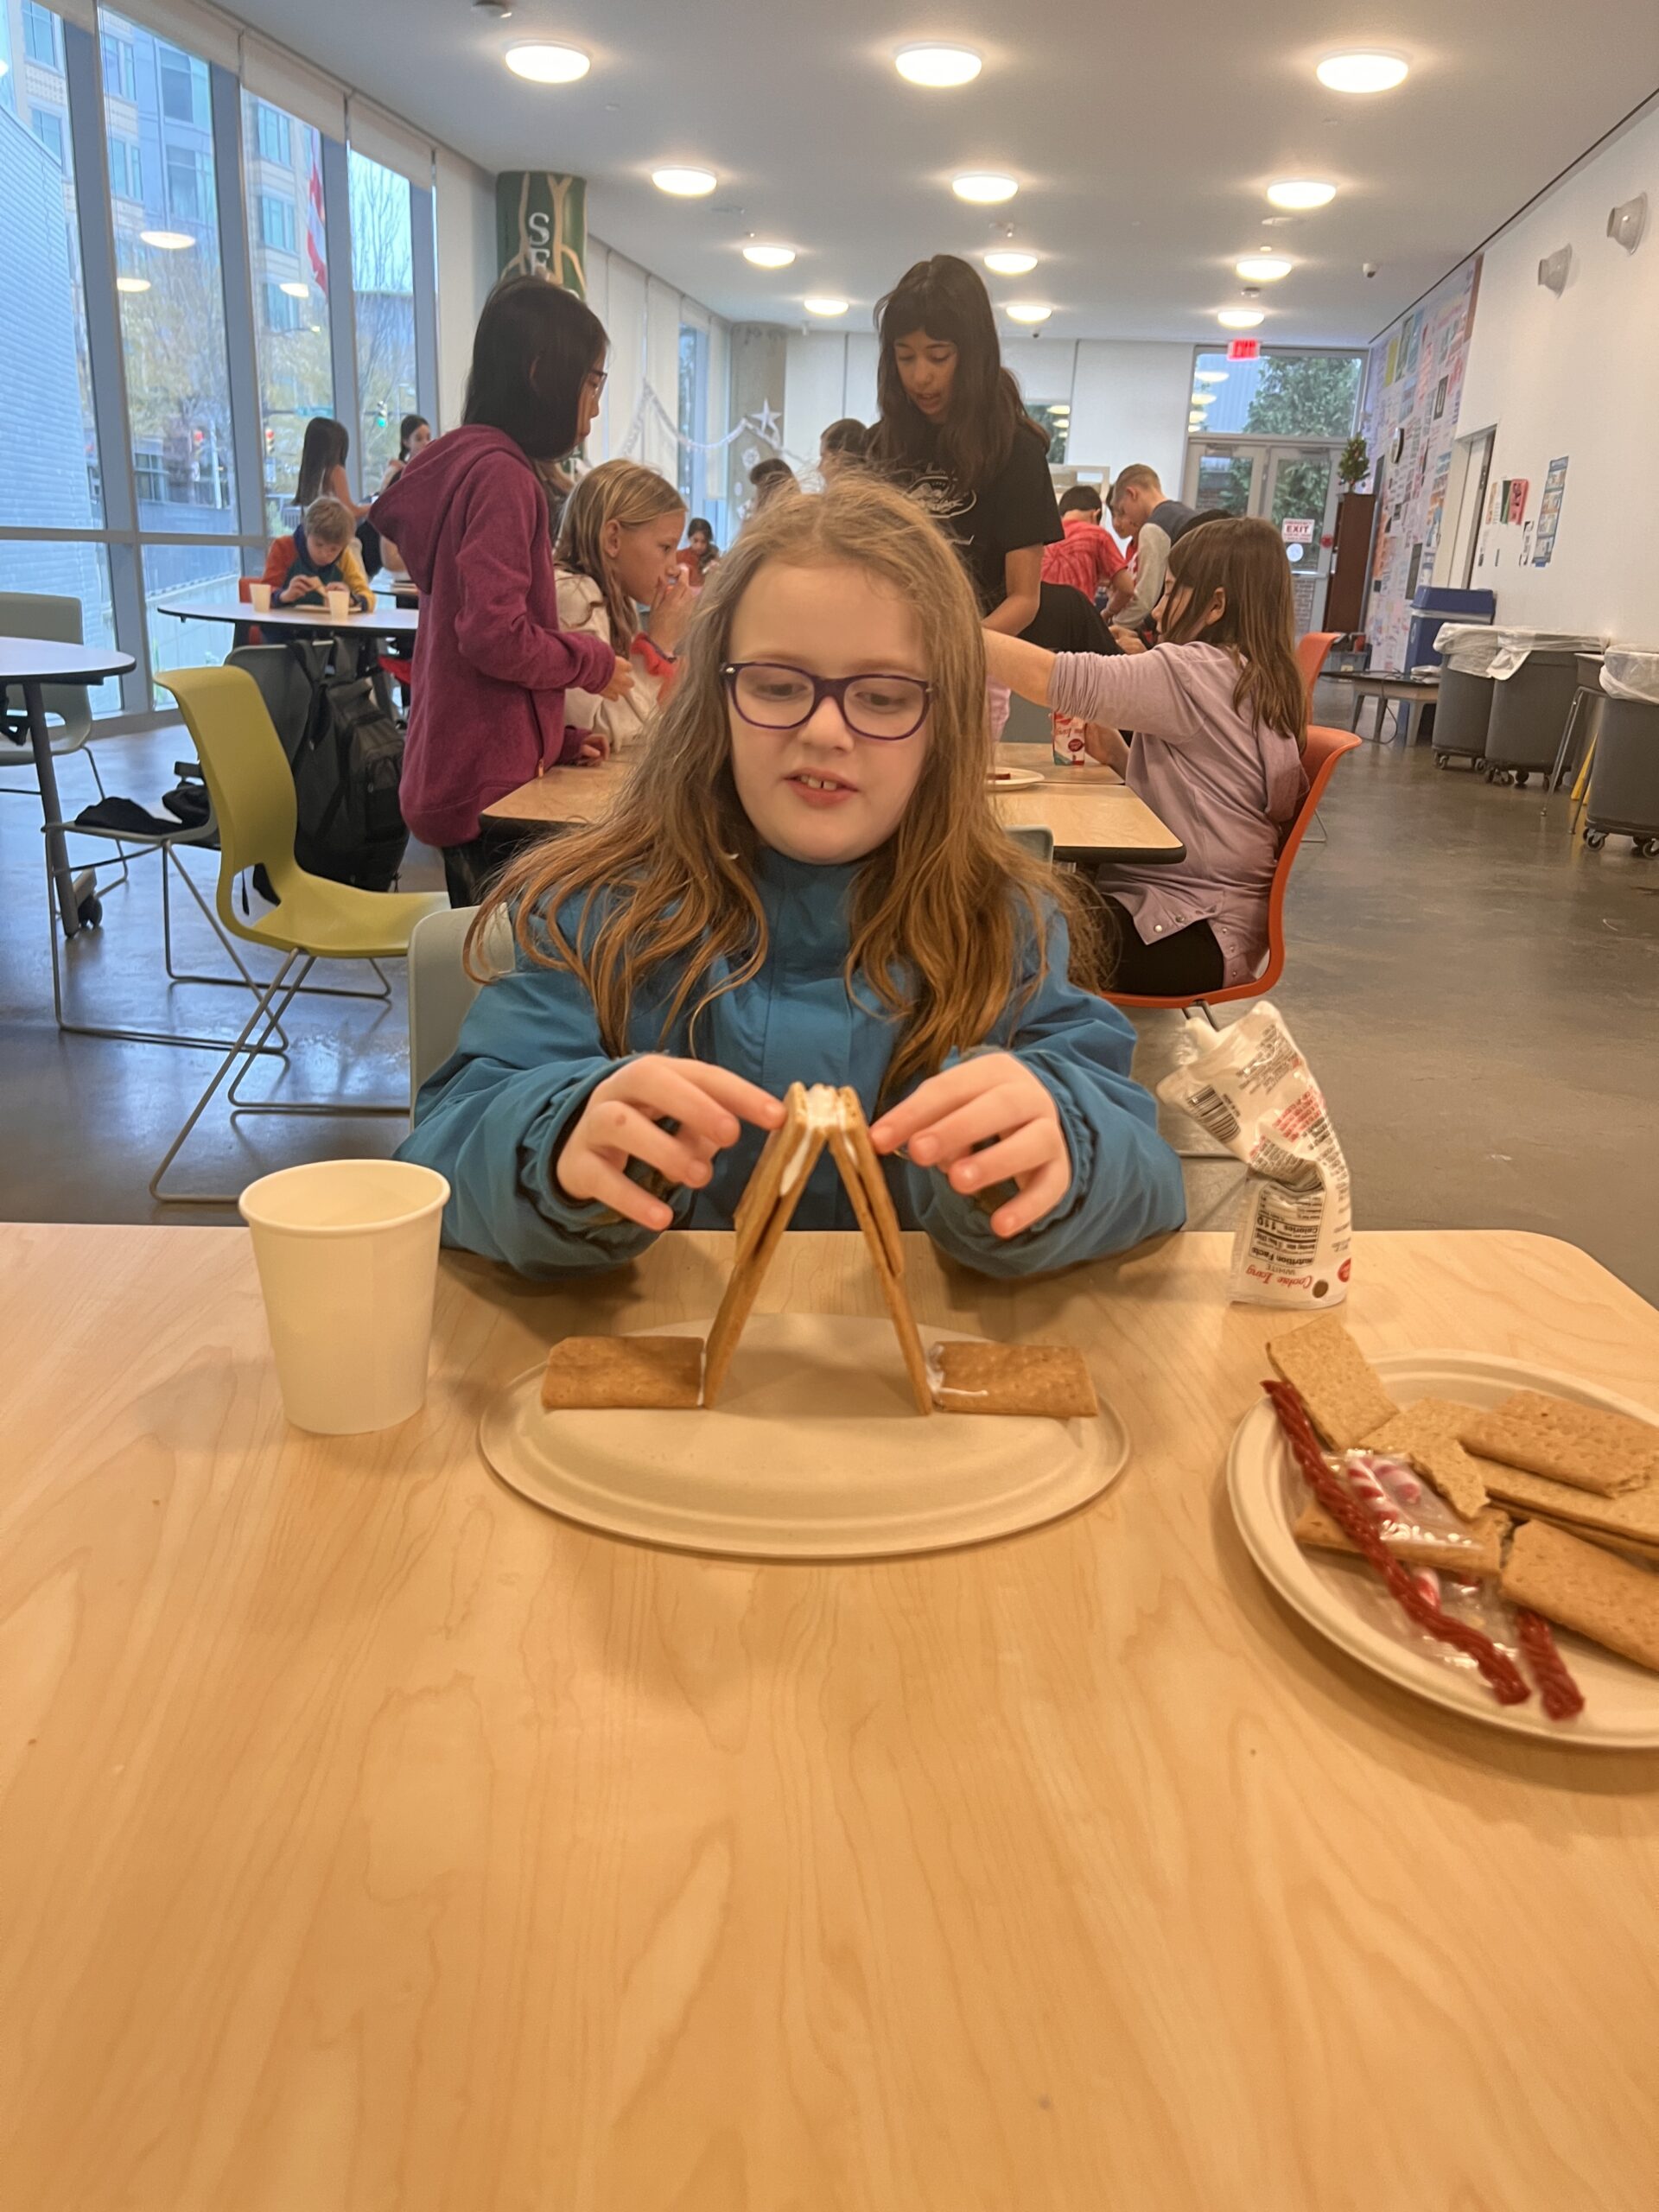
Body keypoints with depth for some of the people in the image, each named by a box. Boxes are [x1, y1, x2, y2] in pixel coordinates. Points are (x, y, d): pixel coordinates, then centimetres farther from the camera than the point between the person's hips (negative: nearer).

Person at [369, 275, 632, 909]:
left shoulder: (470, 461, 17)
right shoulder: (501, 472, -13)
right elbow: (496, 637, -22)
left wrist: (558, 736, 16)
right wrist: (595, 664, -6)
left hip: (467, 777, 10)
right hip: (491, 784, -10)